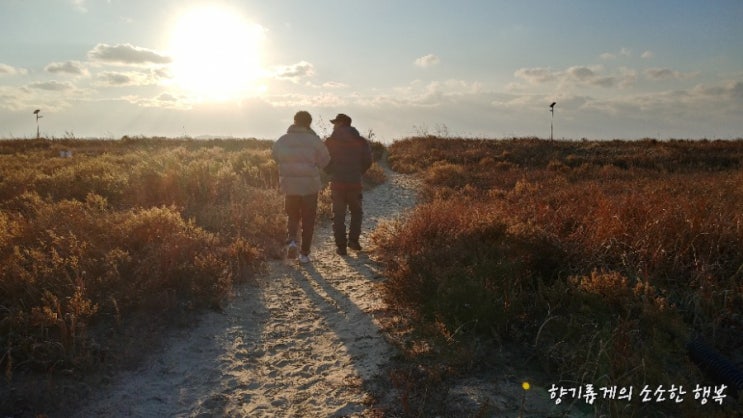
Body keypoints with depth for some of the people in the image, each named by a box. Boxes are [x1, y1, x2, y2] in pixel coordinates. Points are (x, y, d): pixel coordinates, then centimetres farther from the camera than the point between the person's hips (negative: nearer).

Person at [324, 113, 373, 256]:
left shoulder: (330, 142, -4)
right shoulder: (361, 141, 1)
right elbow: (367, 161, 0)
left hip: (337, 183, -1)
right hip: (355, 183, 1)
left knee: (338, 215, 7)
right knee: (356, 212, 19)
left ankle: (341, 246, 6)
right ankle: (353, 240, 9)